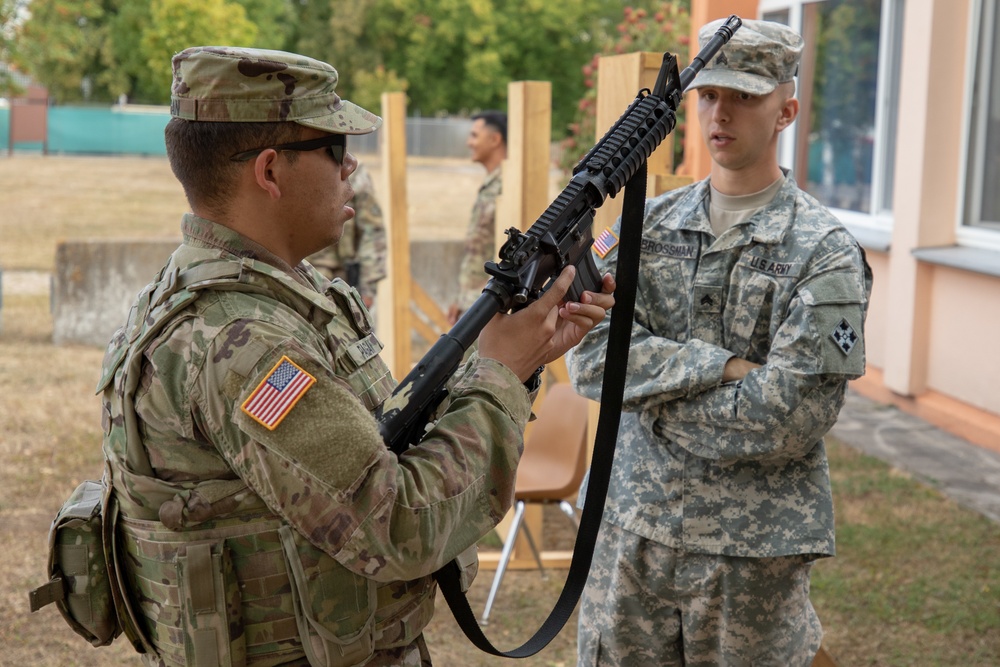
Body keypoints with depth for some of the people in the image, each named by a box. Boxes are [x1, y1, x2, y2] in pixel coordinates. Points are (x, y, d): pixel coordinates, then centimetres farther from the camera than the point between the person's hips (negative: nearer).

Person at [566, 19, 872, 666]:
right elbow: (592, 354, -8)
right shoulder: (646, 224, 4)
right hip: (632, 526, 4)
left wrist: (654, 399, -11)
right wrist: (721, 366, -18)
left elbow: (788, 417, -18)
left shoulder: (826, 251, -9)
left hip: (755, 548, -3)